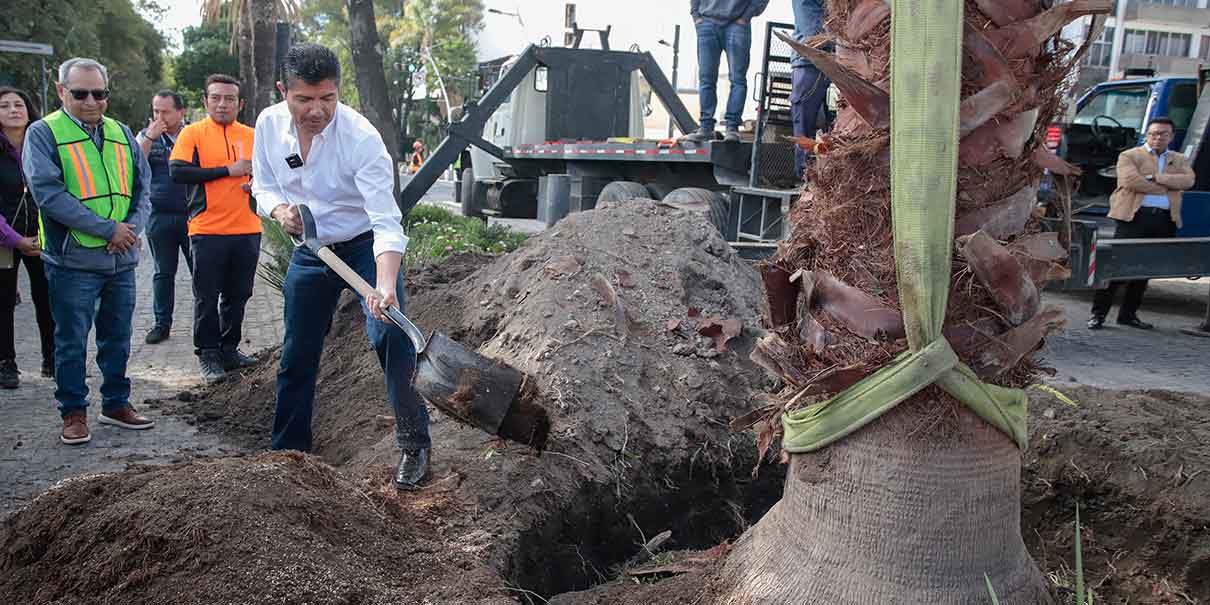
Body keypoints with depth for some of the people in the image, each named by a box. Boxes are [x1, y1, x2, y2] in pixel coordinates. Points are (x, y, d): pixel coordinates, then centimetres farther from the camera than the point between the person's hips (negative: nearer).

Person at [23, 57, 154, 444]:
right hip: (73, 260, -5)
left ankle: (116, 404, 27)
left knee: (118, 338, 14)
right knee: (72, 341, 6)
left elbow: (142, 185, 12)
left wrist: (132, 228, -7)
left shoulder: (121, 133, 11)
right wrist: (108, 229, -17)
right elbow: (48, 193, -15)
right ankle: (73, 412, 19)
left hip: (122, 260, 5)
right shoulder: (43, 133, -5)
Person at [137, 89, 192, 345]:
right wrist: (150, 138, -14)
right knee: (163, 273, 9)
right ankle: (162, 324, 18)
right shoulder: (146, 136, 7)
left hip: (192, 215, -1)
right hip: (160, 217, 1)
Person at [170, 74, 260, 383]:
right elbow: (178, 173, -14)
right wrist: (228, 170, -15)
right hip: (207, 230, -4)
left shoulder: (251, 136, 10)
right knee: (207, 297, 3)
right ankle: (208, 355, 13)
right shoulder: (192, 133, -1)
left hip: (247, 230, 4)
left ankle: (229, 348, 26)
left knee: (238, 294, 12)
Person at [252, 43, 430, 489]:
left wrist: (385, 285, -48)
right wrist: (279, 209, -18)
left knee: (390, 336, -22)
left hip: (366, 247, -4)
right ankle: (287, 451, 29)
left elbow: (387, 223, -33)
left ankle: (413, 444, -6)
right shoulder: (269, 124, -11)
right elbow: (263, 185, 6)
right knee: (297, 355, 11)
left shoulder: (361, 137, -27)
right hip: (309, 252, 5)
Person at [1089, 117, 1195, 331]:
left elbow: (1188, 180, 0)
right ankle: (1098, 313, -6)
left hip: (1165, 220, 5)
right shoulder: (1130, 156, 7)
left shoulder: (1179, 160, 20)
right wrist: (1167, 188, -5)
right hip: (1135, 216, -5)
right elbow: (1131, 180, -11)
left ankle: (1128, 314, 17)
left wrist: (1156, 178, -11)